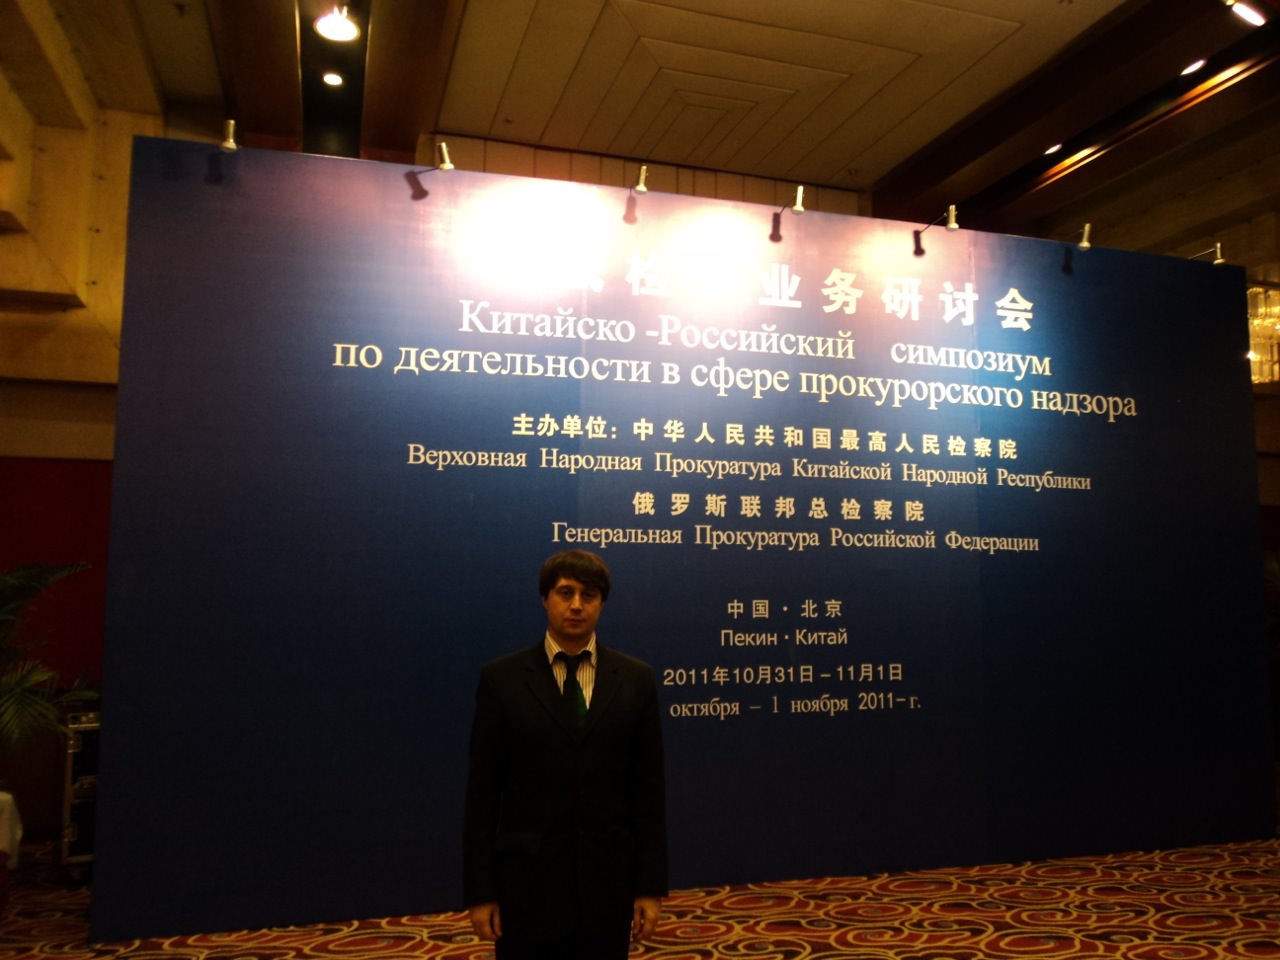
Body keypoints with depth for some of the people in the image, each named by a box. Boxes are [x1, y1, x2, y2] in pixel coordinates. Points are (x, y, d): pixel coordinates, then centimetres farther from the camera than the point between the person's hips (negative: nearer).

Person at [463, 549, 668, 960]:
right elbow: (482, 790, -2)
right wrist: (480, 890, -4)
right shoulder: (502, 678, -2)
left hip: (608, 883, 1)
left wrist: (651, 885, 1)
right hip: (527, 884, -1)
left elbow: (649, 788, 2)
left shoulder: (636, 679, 2)